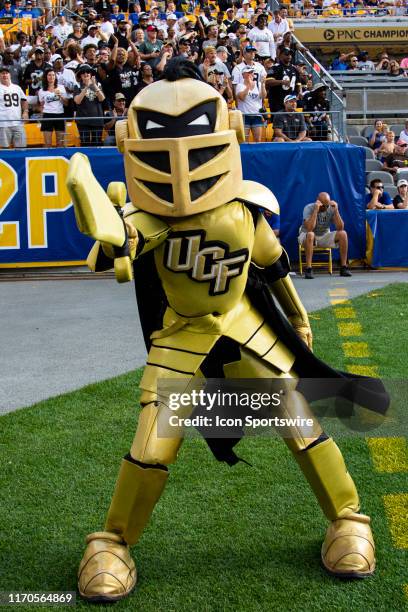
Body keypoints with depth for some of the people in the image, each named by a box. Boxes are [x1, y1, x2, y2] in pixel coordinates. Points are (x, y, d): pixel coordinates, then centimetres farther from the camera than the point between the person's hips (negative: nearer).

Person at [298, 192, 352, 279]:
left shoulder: (331, 209, -11)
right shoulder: (309, 208, -20)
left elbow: (340, 228, -19)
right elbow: (309, 228, -35)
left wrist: (336, 210, -27)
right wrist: (316, 210, -36)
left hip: (324, 237, 4)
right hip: (306, 236, -4)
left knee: (342, 234, -19)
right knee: (310, 235, -39)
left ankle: (343, 267, -13)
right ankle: (308, 269, -36)